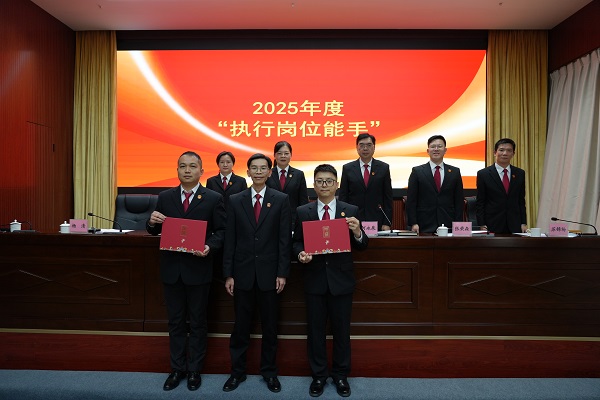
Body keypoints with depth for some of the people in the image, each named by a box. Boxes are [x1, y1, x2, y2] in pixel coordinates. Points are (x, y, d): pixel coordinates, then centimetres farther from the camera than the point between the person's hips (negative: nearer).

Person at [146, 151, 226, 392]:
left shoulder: (214, 199, -4)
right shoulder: (165, 197, 5)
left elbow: (221, 231, -5)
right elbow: (155, 231, 8)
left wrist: (210, 246, -23)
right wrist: (152, 222, -14)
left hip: (198, 268, -3)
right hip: (171, 269, 3)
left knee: (197, 322, 11)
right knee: (175, 321, 15)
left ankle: (194, 370, 27)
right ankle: (177, 368, 31)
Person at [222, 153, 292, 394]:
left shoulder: (281, 200, -1)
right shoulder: (235, 201, 3)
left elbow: (285, 239, -3)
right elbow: (230, 240, 2)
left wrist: (282, 273, -7)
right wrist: (228, 274, -1)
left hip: (269, 272, -1)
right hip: (243, 272, 1)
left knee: (269, 325, 11)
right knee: (241, 325, 11)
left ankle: (269, 371, 28)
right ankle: (237, 371, 28)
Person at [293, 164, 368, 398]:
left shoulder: (351, 210, -1)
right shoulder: (303, 212, 1)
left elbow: (361, 246, -2)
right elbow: (296, 242, 4)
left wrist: (358, 233, -24)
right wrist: (300, 253, -18)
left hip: (341, 279, 0)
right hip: (314, 278, 1)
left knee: (341, 329, 12)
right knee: (315, 329, 12)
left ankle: (341, 374, 32)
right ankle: (318, 375, 31)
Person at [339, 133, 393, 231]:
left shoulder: (384, 168, 4)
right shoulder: (347, 168, 4)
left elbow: (388, 198, 3)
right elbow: (343, 197, 4)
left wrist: (387, 223, -3)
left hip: (377, 222, 0)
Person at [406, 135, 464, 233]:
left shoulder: (455, 172, 9)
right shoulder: (417, 171, 3)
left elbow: (459, 200, 9)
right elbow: (411, 200, 0)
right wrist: (413, 224, -8)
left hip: (448, 226, 2)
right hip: (424, 226, -2)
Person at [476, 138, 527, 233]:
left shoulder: (520, 174, 9)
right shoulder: (483, 174, -2)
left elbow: (521, 201, 12)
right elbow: (480, 203, -2)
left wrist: (523, 223, 6)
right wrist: (482, 225, -8)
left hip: (515, 226, 3)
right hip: (492, 226, -3)